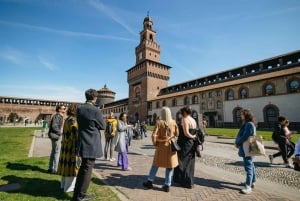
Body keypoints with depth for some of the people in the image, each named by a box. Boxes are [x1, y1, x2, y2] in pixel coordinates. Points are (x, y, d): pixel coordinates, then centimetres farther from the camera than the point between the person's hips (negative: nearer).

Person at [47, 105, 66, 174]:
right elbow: (54, 127, -22)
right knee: (57, 152, -3)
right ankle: (55, 169, 6)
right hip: (56, 136, -10)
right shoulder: (57, 116, -16)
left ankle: (51, 168, 26)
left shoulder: (60, 116, 13)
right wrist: (61, 133, -17)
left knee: (53, 152, 16)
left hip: (57, 136, 10)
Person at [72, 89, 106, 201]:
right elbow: (103, 126, -8)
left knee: (83, 167, 22)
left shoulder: (79, 108, 1)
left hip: (82, 142, 7)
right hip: (92, 144, -7)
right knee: (87, 169, 8)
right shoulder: (96, 110, -19)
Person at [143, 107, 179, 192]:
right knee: (169, 165, 13)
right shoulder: (173, 122, -6)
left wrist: (154, 143, -2)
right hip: (171, 146, 2)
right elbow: (177, 134, 4)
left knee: (156, 164, 15)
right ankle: (167, 185, 22)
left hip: (161, 146, -2)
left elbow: (154, 135, -18)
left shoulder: (159, 122, -15)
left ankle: (150, 182, 27)